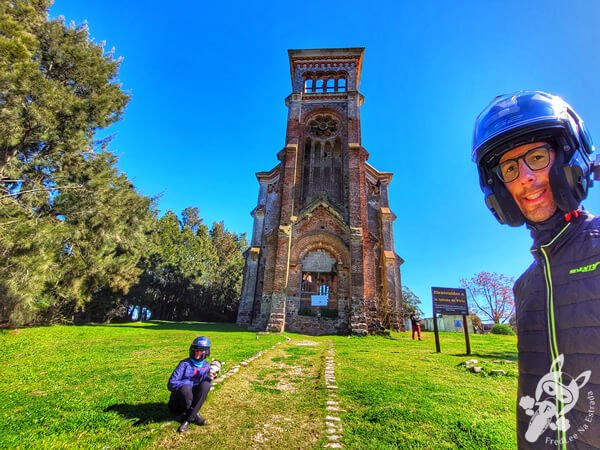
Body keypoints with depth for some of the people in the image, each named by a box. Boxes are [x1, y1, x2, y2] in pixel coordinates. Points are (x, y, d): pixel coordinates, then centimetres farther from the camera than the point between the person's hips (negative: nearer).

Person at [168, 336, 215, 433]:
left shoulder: (206, 366, -1)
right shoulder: (185, 364, -15)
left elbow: (203, 388, -2)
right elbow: (171, 384, -22)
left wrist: (208, 378, -23)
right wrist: (192, 382, -25)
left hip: (193, 400, 4)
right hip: (177, 404, -4)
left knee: (206, 384, -25)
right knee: (186, 388, -36)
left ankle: (188, 419, -17)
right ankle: (194, 415, -12)